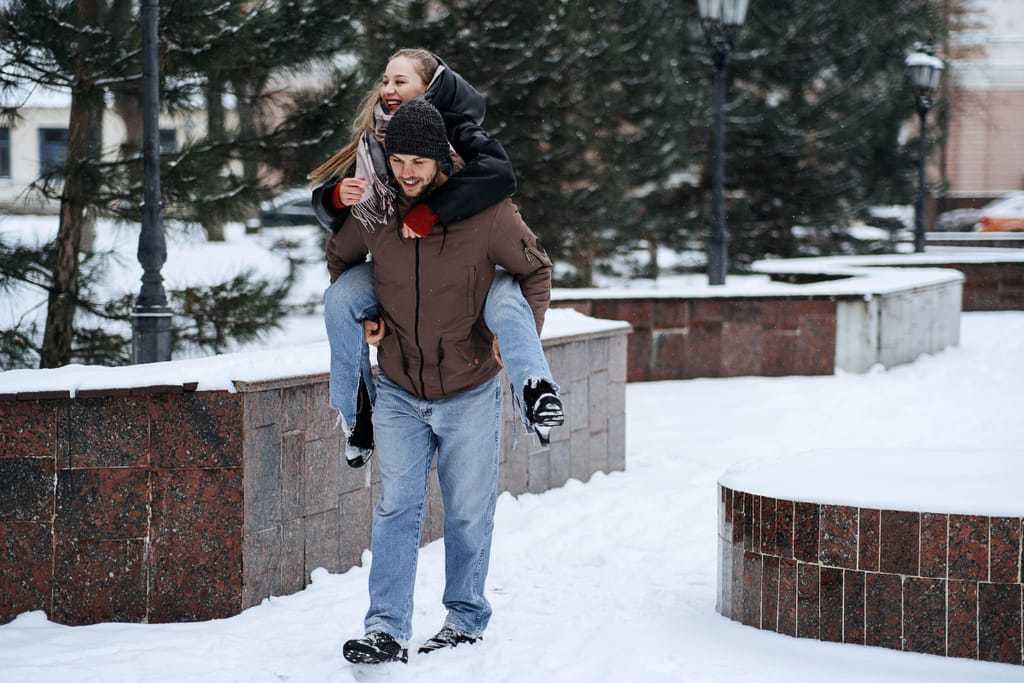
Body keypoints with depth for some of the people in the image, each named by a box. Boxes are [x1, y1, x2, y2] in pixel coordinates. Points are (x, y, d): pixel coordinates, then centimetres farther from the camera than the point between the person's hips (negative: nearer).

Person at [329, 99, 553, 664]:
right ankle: (387, 629, -7)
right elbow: (339, 258, 16)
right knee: (396, 508, -5)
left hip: (469, 392, -2)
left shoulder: (487, 213, -17)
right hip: (398, 392, 2)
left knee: (468, 511, 8)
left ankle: (465, 617, 23)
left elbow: (535, 270, 0)